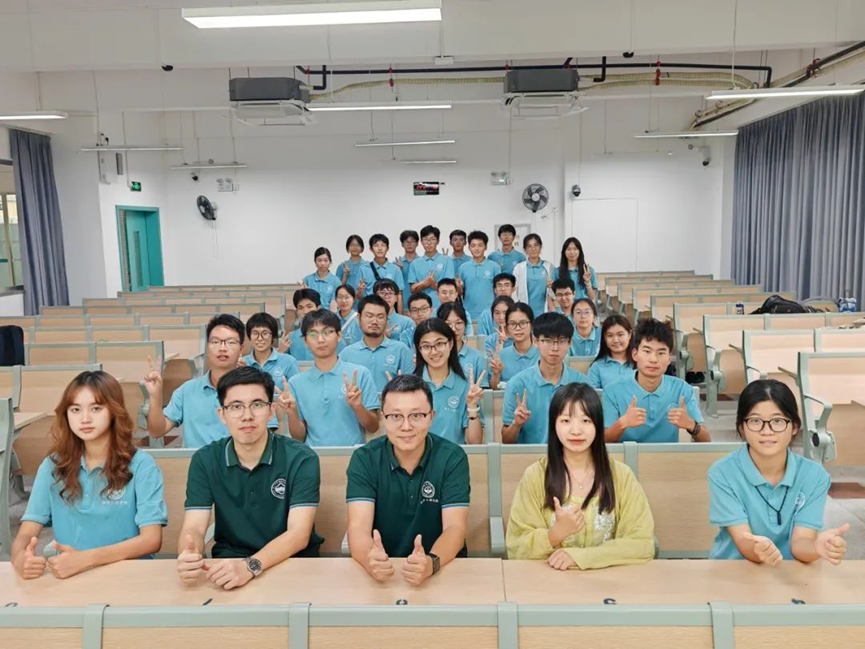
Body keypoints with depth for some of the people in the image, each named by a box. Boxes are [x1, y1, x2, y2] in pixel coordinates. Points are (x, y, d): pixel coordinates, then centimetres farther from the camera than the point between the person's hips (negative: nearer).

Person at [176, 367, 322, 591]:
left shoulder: (301, 459, -11)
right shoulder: (204, 461, -2)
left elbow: (299, 533, -18)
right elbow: (193, 528, -9)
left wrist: (250, 566, -34)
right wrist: (188, 557, -32)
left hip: (292, 563, -1)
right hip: (229, 563, 1)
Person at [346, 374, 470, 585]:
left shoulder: (452, 458, -7)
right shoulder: (364, 459, -5)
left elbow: (455, 528, -14)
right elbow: (359, 527, -14)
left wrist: (431, 562, -34)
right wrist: (370, 559, -35)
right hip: (382, 570, 1)